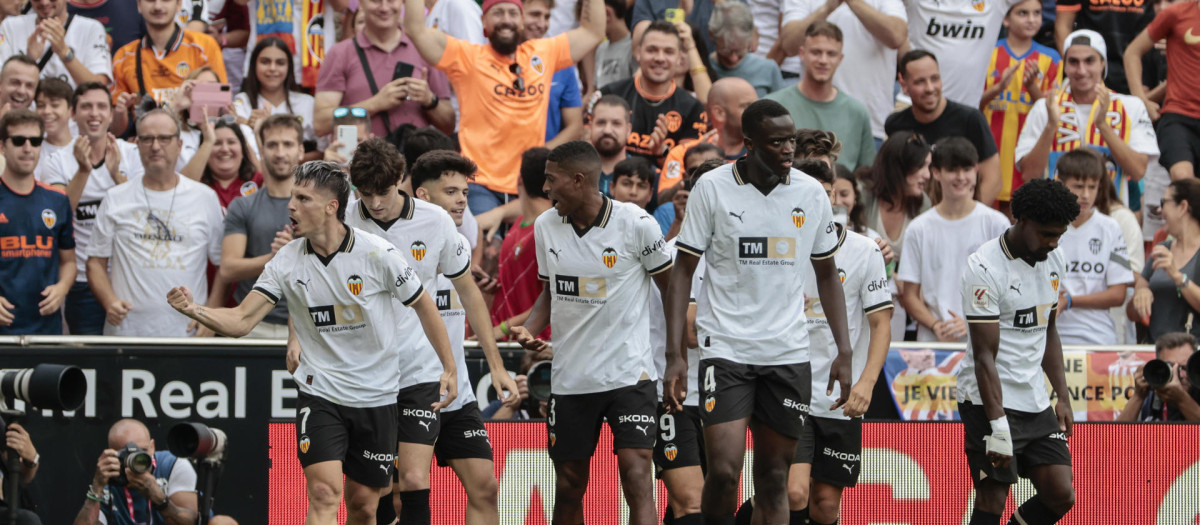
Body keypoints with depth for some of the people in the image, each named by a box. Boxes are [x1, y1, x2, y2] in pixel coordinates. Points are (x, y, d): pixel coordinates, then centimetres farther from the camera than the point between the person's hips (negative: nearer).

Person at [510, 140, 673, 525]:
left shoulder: (636, 224, -10)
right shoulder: (546, 227, 4)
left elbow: (672, 289, 0)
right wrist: (529, 330, -1)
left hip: (630, 373, -5)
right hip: (569, 377, 5)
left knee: (636, 475, -16)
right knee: (568, 488, 7)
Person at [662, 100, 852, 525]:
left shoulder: (811, 193, 4)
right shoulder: (712, 188, -5)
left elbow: (827, 274, 15)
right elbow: (683, 271, 0)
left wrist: (844, 351, 8)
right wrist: (674, 355, -7)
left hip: (788, 353, 3)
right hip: (725, 347, -3)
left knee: (774, 476, 4)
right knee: (724, 470, -14)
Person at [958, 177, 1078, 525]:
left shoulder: (1054, 260, 8)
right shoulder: (985, 268, -15)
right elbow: (985, 355, -18)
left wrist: (1062, 396, 15)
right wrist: (998, 426, -24)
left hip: (1037, 405, 7)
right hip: (990, 403, -7)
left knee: (1061, 496, -1)